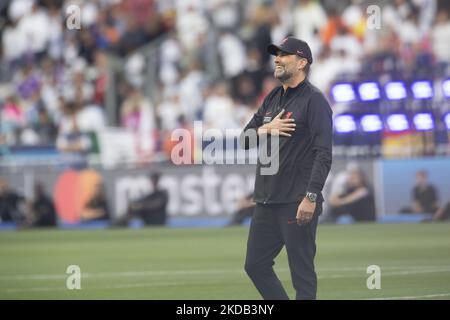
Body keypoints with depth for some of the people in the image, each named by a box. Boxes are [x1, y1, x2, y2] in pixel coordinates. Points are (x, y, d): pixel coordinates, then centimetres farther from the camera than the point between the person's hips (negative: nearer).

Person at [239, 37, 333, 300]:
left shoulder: (314, 100, -7)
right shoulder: (272, 99, 17)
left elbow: (323, 155, -15)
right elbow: (245, 140, 16)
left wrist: (311, 197, -24)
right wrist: (266, 129, -6)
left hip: (297, 203, -9)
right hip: (267, 202, 9)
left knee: (302, 273, -6)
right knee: (256, 265, 11)